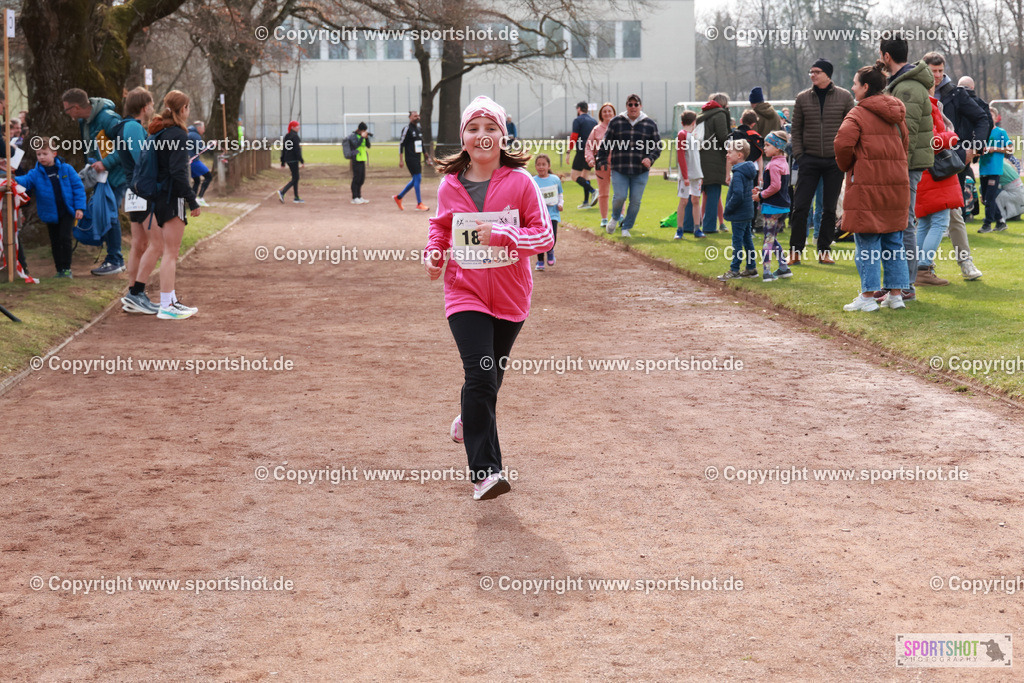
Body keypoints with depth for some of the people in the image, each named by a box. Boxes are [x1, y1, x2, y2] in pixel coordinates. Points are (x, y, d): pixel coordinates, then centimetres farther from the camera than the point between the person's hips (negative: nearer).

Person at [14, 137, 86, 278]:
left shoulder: (66, 169, -5)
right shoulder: (36, 174, -2)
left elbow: (78, 187, -2)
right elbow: (25, 180, -17)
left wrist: (80, 208, -7)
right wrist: (14, 180, -41)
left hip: (67, 211, -3)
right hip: (50, 214, 3)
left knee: (65, 238, -11)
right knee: (55, 242, 10)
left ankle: (67, 269, 1)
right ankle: (59, 270, 21)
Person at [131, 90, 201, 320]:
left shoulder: (156, 132, 11)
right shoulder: (177, 135, -16)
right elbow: (178, 172, -21)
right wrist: (192, 201, -17)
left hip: (156, 195, 9)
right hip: (172, 197, -9)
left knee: (156, 246, 20)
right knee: (171, 252, -4)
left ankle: (135, 292, 26)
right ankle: (167, 306, -2)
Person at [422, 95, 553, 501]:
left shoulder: (520, 182, -8)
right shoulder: (449, 185, -2)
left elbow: (544, 236, -8)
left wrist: (504, 234, -23)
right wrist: (433, 253, -3)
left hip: (510, 296, 1)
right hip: (466, 293, -1)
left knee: (492, 375, 18)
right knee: (479, 375, -15)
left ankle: (469, 419, 51)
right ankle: (485, 470, -15)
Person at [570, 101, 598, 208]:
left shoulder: (577, 120, -5)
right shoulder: (594, 121, 15)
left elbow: (574, 137, -13)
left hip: (582, 151, -7)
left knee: (574, 176, -5)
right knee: (585, 175, 16)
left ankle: (593, 191, -23)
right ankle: (586, 202, 12)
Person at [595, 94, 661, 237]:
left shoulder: (650, 124, 6)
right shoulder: (616, 122, 5)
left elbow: (658, 146, 10)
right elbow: (606, 143, 10)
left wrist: (650, 158, -8)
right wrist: (602, 161, 5)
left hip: (640, 171, 1)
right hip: (619, 169, -1)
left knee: (635, 201, 0)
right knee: (620, 197, -12)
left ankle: (626, 228, 17)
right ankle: (615, 217, 20)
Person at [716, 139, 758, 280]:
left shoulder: (738, 174, -20)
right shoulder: (748, 172, 11)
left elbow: (737, 195, -28)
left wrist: (728, 209, -15)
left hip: (739, 215, -10)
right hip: (748, 213, 10)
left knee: (737, 241, -4)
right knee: (747, 239, 15)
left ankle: (734, 270, 2)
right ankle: (751, 268, 21)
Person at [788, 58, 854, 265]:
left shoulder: (844, 97, 1)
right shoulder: (803, 98, 5)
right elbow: (796, 130, 9)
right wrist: (798, 154, -1)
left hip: (835, 161, 0)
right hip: (809, 160, 1)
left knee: (829, 209, 5)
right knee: (801, 206, -3)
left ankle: (824, 251, 14)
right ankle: (796, 251, 5)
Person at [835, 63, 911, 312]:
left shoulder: (858, 114, -9)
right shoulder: (896, 115, 12)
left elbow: (843, 143, -21)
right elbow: (905, 144, 16)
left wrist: (846, 166, -3)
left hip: (867, 187, -7)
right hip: (897, 182, 7)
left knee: (867, 243, -2)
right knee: (893, 241, 12)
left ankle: (868, 296, -1)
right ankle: (895, 293, 14)